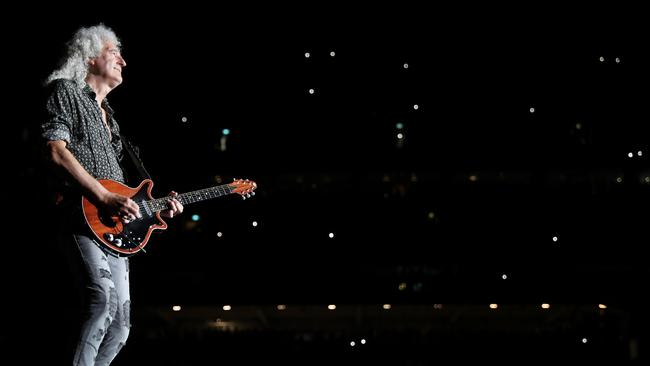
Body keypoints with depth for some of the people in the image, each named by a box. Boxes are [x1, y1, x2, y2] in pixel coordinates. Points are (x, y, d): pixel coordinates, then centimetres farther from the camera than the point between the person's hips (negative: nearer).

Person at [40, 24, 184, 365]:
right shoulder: (65, 91, 3)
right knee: (103, 298, -29)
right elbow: (55, 150, -12)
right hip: (81, 217, -9)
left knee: (120, 322, 4)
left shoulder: (107, 115, 28)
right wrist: (104, 197, -17)